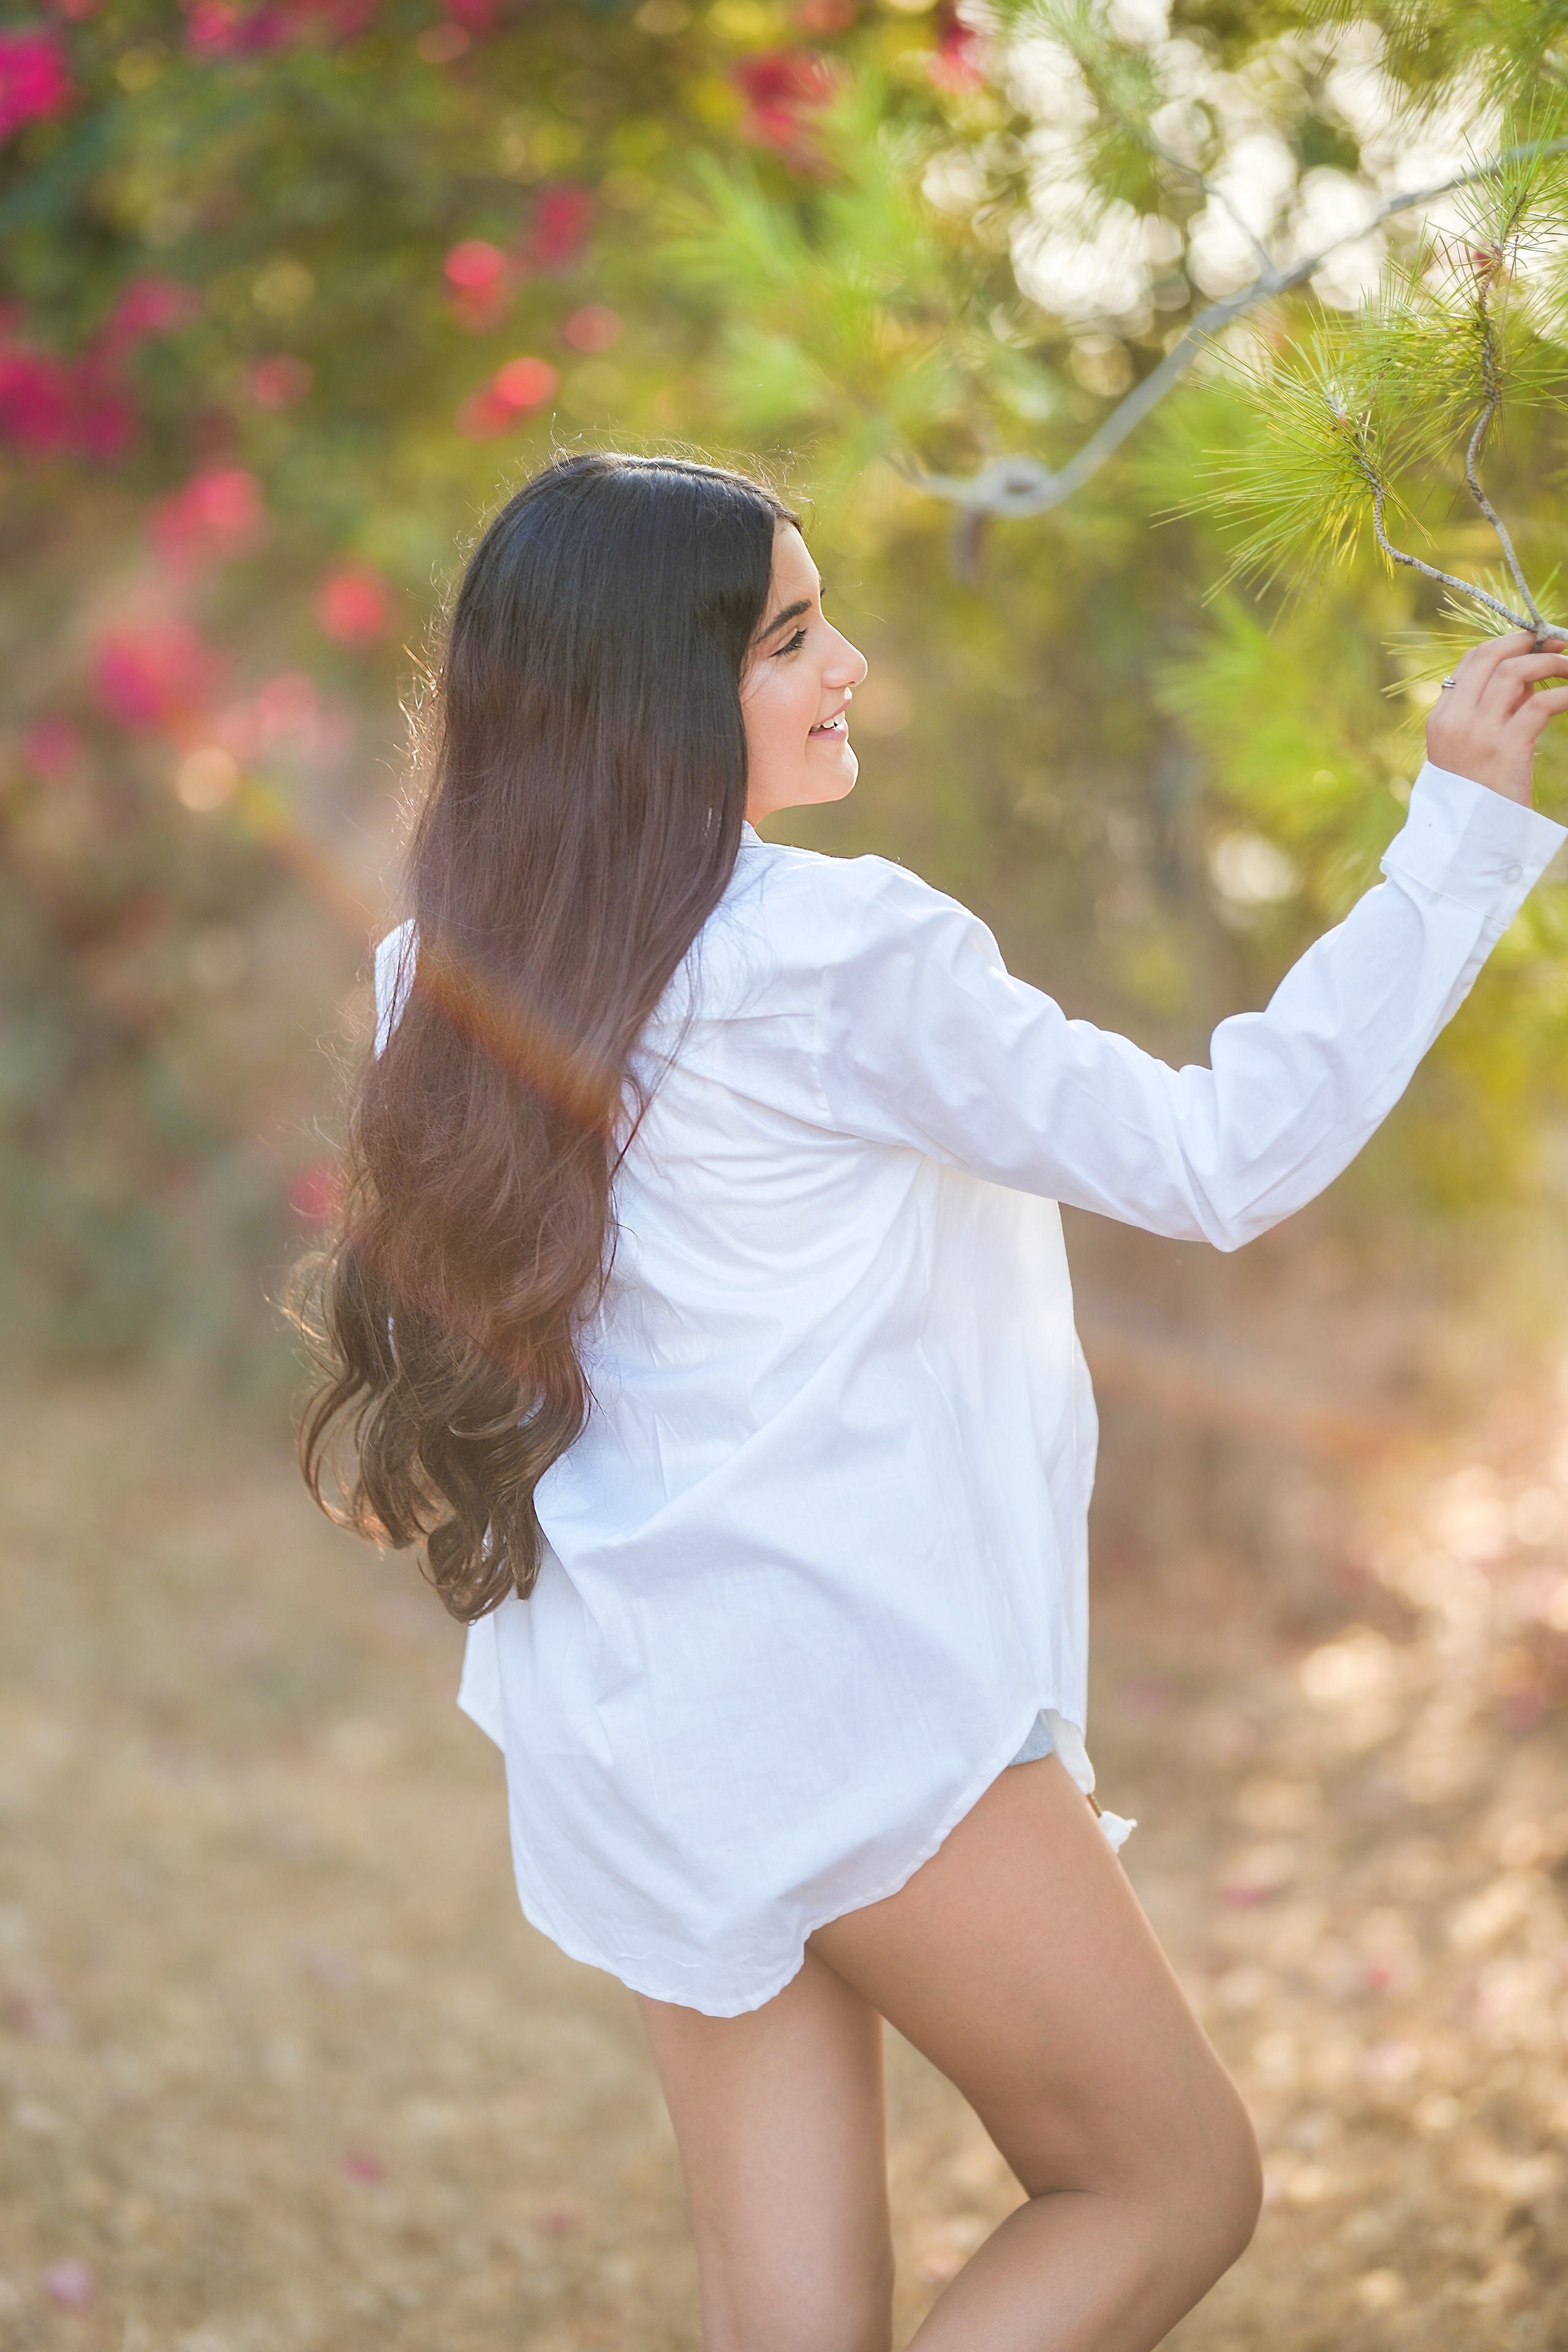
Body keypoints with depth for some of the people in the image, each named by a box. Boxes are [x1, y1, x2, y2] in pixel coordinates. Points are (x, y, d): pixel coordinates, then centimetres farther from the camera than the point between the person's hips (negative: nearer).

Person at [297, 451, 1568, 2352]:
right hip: (848, 1696, -8)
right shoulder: (833, 956, -17)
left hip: (620, 1714, 8)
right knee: (1174, 2184, 10)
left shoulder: (460, 977, 4)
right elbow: (1220, 1158, -16)